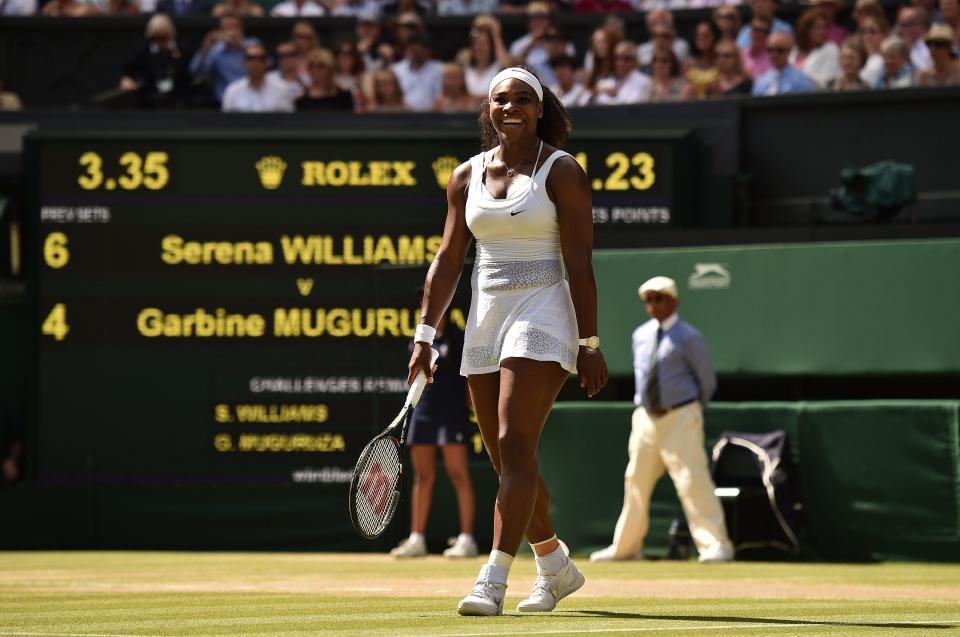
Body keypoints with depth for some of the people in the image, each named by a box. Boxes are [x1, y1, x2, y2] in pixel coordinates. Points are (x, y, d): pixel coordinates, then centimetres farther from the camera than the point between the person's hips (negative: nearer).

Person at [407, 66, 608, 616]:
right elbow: (448, 261, 12)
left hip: (542, 315, -6)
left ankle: (493, 582, -21)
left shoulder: (561, 171, -4)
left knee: (515, 448, -16)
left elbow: (579, 262, -8)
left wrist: (589, 343, -12)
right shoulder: (467, 177, 12)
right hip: (485, 322, 6)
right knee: (506, 461, 9)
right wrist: (426, 336, 5)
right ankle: (556, 567, 28)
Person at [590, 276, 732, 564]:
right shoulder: (640, 335, 11)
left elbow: (707, 381, 0)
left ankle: (716, 545, -13)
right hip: (646, 418, 6)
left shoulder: (688, 337, -6)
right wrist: (644, 405, 16)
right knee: (635, 481, 10)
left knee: (692, 480, -14)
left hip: (680, 418, -6)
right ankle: (625, 546, 19)